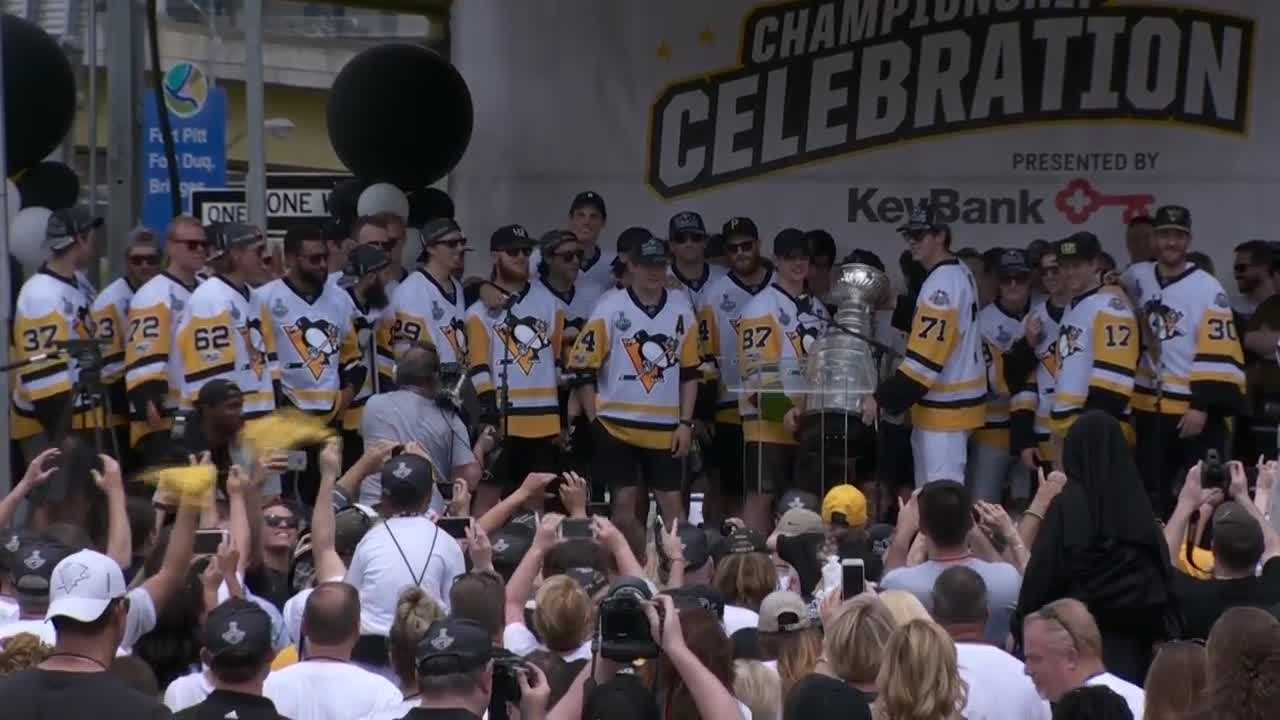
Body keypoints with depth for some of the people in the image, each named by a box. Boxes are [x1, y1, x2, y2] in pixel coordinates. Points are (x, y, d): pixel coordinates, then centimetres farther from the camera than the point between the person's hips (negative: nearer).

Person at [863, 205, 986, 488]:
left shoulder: (942, 283, -20)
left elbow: (925, 358, -25)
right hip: (945, 400, 11)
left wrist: (882, 399, -25)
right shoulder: (958, 273, 12)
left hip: (946, 405, -11)